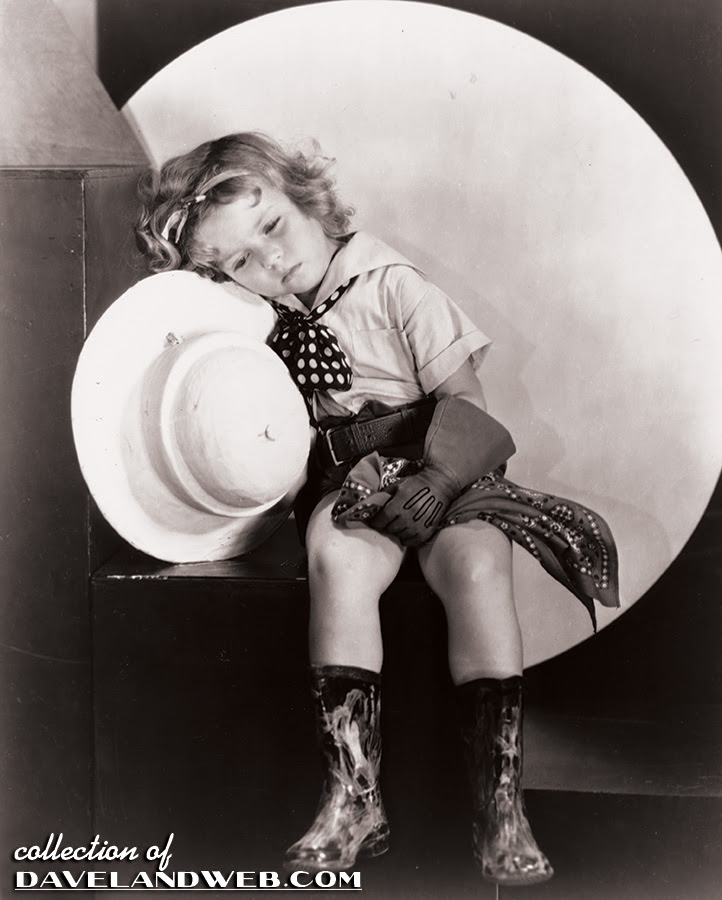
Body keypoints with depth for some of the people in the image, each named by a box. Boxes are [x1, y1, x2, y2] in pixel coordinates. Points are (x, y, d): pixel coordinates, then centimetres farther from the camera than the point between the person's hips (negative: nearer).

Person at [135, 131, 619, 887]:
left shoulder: (390, 287, -1)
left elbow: (463, 399, -4)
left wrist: (438, 475, -22)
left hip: (442, 471, -2)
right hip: (344, 483, 2)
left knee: (476, 563, -32)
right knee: (338, 555, -33)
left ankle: (500, 808, -27)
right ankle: (353, 798, -32)